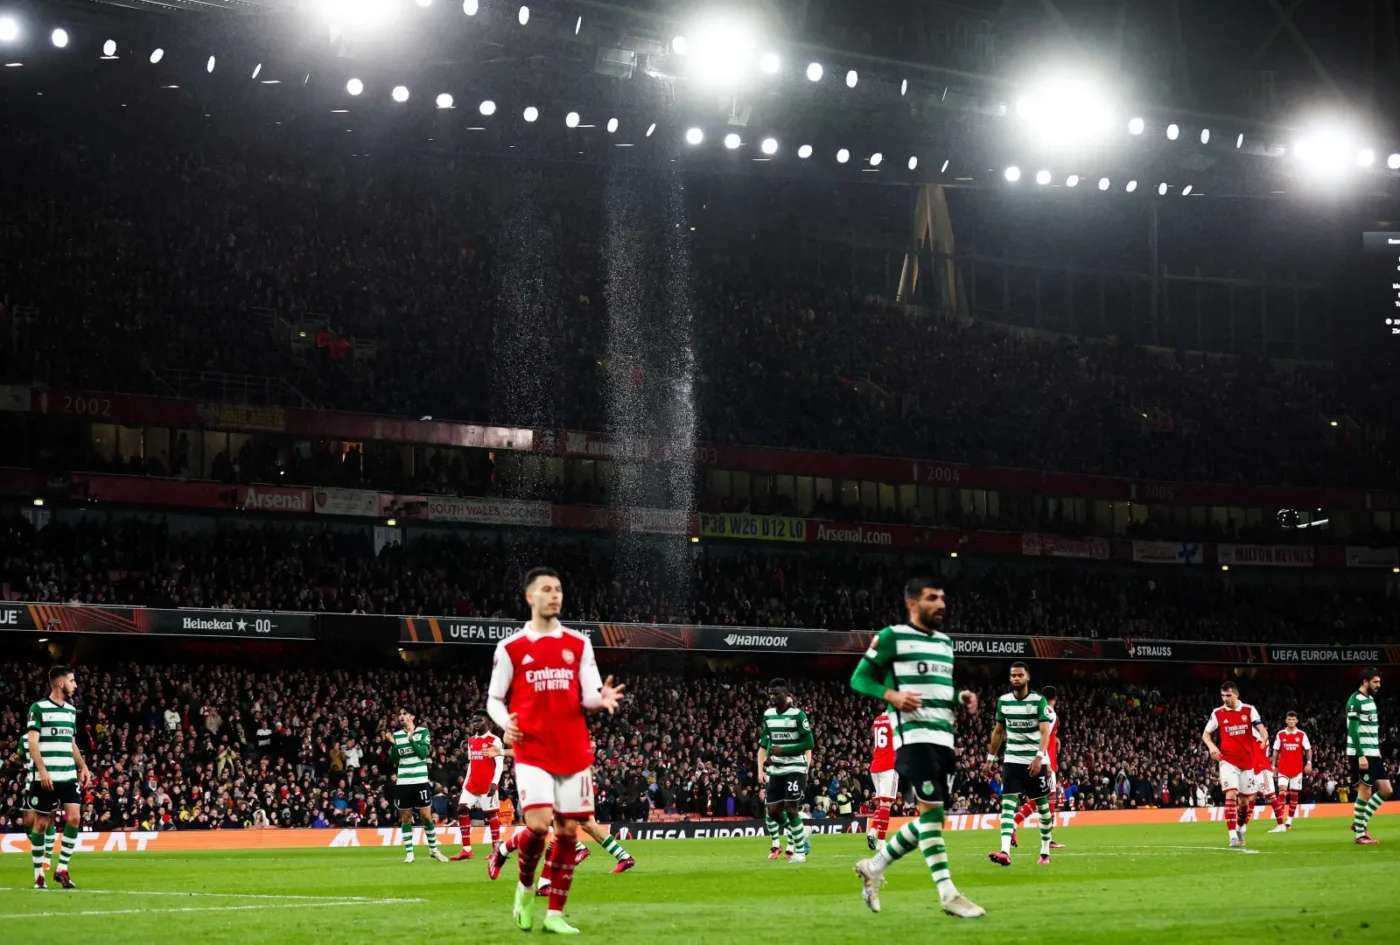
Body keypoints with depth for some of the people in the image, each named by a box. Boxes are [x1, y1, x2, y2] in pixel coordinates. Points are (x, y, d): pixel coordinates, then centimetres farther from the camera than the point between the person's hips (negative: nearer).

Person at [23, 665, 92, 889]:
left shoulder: (71, 710, 16)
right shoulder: (38, 708, -4)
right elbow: (32, 742, -10)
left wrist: (83, 767, 12)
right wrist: (42, 770, -19)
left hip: (69, 776, 5)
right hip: (45, 777, -5)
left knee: (74, 817, -8)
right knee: (41, 824, 2)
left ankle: (62, 869, 1)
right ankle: (38, 874, 12)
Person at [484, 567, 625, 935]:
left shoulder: (579, 644, 8)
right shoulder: (511, 648, 3)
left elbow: (589, 696, 3)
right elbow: (494, 699, 8)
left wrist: (602, 699, -20)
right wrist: (505, 722, -14)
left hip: (574, 753, 3)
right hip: (532, 752, -3)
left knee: (568, 831, 3)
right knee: (539, 825, -18)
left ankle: (555, 913, 13)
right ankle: (525, 886, 12)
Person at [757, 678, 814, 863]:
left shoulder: (798, 715, -10)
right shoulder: (768, 715, 8)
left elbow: (808, 744, -12)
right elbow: (763, 744, 14)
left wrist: (783, 750, -17)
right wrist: (761, 770, 7)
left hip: (795, 768, -6)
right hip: (775, 770, 6)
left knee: (791, 810, -11)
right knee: (772, 810, 1)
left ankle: (800, 851, 1)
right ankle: (800, 838, 23)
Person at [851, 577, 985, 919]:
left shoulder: (946, 642, 20)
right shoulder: (892, 636, -2)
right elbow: (859, 678, -1)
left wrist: (961, 698, 7)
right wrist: (891, 695, -17)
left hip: (944, 737, 8)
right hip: (913, 735, -8)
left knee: (933, 816, 6)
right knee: (931, 808, -14)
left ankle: (874, 866, 21)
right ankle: (947, 894, -12)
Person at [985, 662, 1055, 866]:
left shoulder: (1039, 701, -8)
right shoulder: (1003, 700, 5)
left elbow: (1045, 731, -16)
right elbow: (998, 731, 16)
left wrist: (1039, 757, -28)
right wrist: (991, 757, 15)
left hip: (1036, 761, -3)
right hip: (1012, 760, 3)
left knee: (1042, 806, 6)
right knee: (1008, 804, -13)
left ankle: (1045, 852, 19)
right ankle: (1005, 851, -23)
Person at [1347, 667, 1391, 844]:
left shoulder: (1370, 699, 17)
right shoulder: (1355, 701, -11)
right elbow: (1353, 730, -17)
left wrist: (1377, 751, 18)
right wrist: (1361, 756, -21)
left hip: (1373, 754, 9)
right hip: (1361, 754, -9)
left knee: (1386, 791, 5)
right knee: (1365, 792, -6)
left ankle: (1361, 823, 15)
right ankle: (1359, 833, 3)